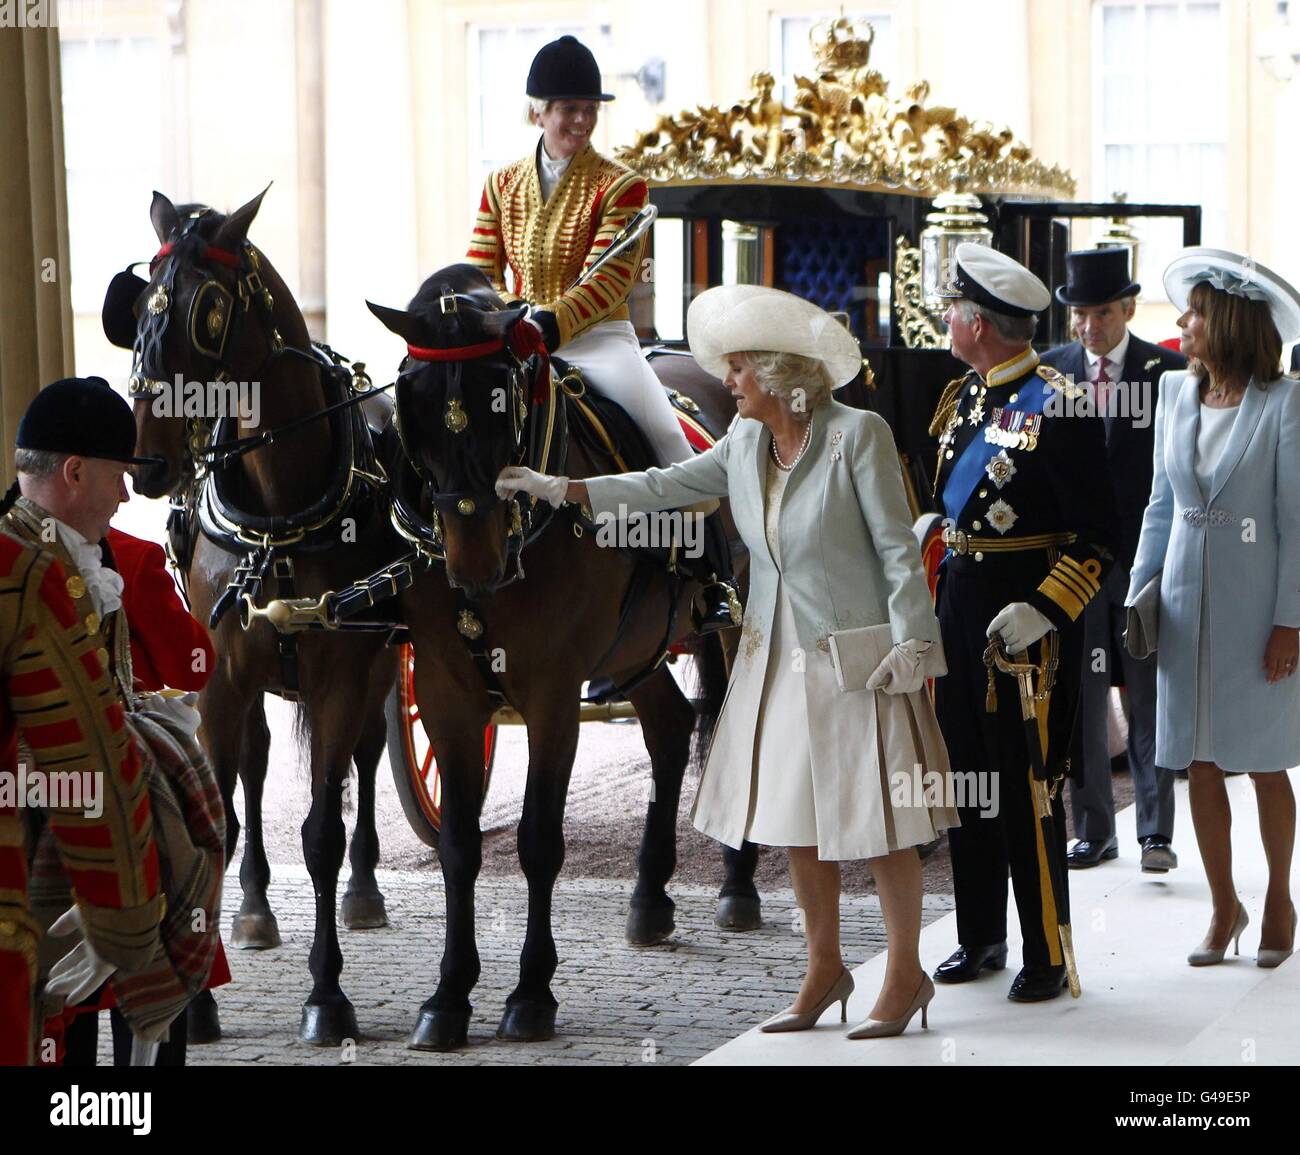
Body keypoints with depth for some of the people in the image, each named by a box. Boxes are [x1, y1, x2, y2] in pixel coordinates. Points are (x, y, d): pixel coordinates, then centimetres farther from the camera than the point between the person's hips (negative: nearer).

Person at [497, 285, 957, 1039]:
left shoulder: (859, 436, -13)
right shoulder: (746, 443, 6)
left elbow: (898, 546, -13)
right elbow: (668, 486, 13)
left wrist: (911, 643, -17)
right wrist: (558, 489, 11)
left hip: (858, 656, -7)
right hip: (780, 658, 7)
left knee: (876, 816, -1)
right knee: (797, 816, 10)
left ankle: (907, 975, 10)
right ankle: (826, 969, 22)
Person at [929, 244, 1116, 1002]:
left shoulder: (1057, 408, -16)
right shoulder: (965, 398, 10)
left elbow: (1100, 538, -16)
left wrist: (1044, 610, -25)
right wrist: (937, 595, 18)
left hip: (1026, 616, -8)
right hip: (960, 599, 8)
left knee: (1027, 786, -3)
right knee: (967, 774, 14)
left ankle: (1048, 957, 5)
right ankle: (981, 938, 25)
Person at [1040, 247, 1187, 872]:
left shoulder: (1169, 370, 0)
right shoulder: (1050, 370, 6)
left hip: (1145, 556, -2)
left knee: (1149, 701, 1)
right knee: (1081, 699, 6)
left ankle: (1156, 832, 7)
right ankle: (1094, 831, 14)